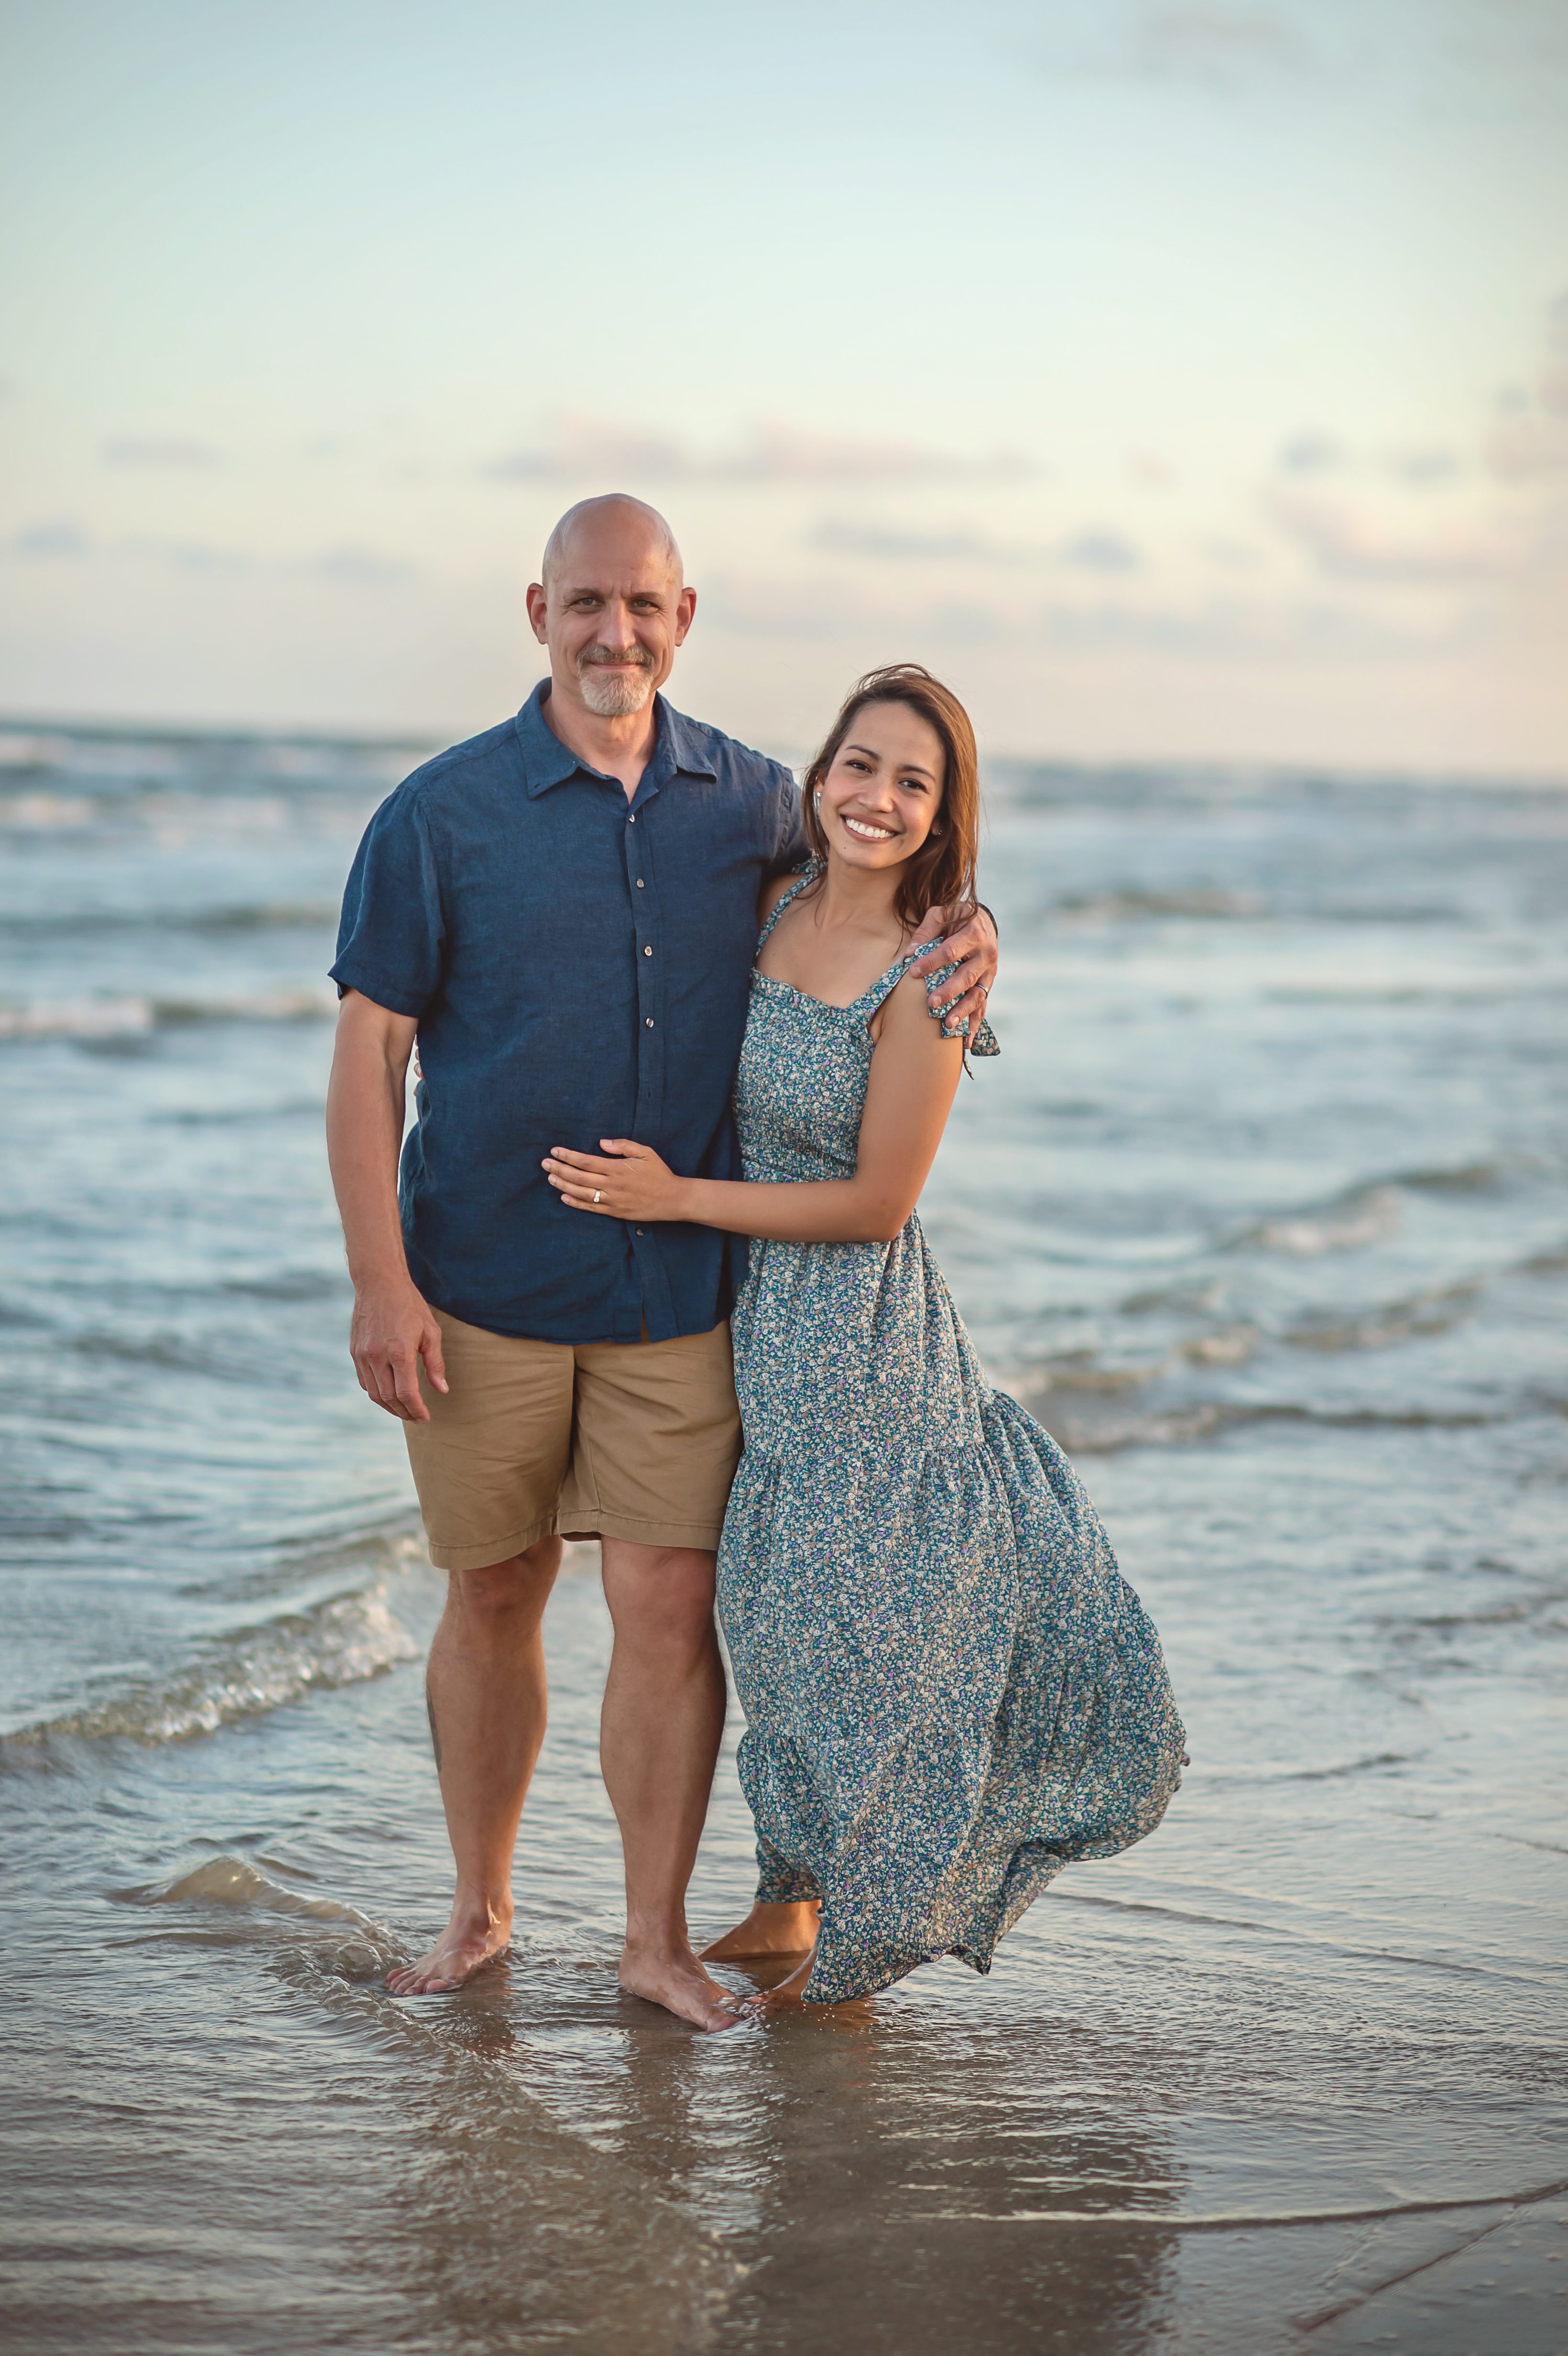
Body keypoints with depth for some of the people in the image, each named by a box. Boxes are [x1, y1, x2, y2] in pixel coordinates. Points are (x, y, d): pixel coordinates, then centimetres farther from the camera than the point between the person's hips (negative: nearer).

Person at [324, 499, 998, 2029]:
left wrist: (964, 940, -4)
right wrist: (380, 1283, -12)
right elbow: (368, 1055, -5)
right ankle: (480, 1911, 28)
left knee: (668, 1603, -2)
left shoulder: (750, 801, 4)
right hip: (483, 1286, -1)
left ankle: (658, 1938, 13)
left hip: (679, 1287, 1)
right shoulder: (442, 814, -5)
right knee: (493, 1596, 10)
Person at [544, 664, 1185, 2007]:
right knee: (784, 1610, 16)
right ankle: (785, 1905, 32)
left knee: (841, 1615, 6)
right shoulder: (776, 910, 0)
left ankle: (847, 1948, 25)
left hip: (859, 1330, -6)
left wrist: (675, 1200, -16)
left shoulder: (929, 976, -19)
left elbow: (876, 1202, -18)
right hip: (754, 1310, 6)